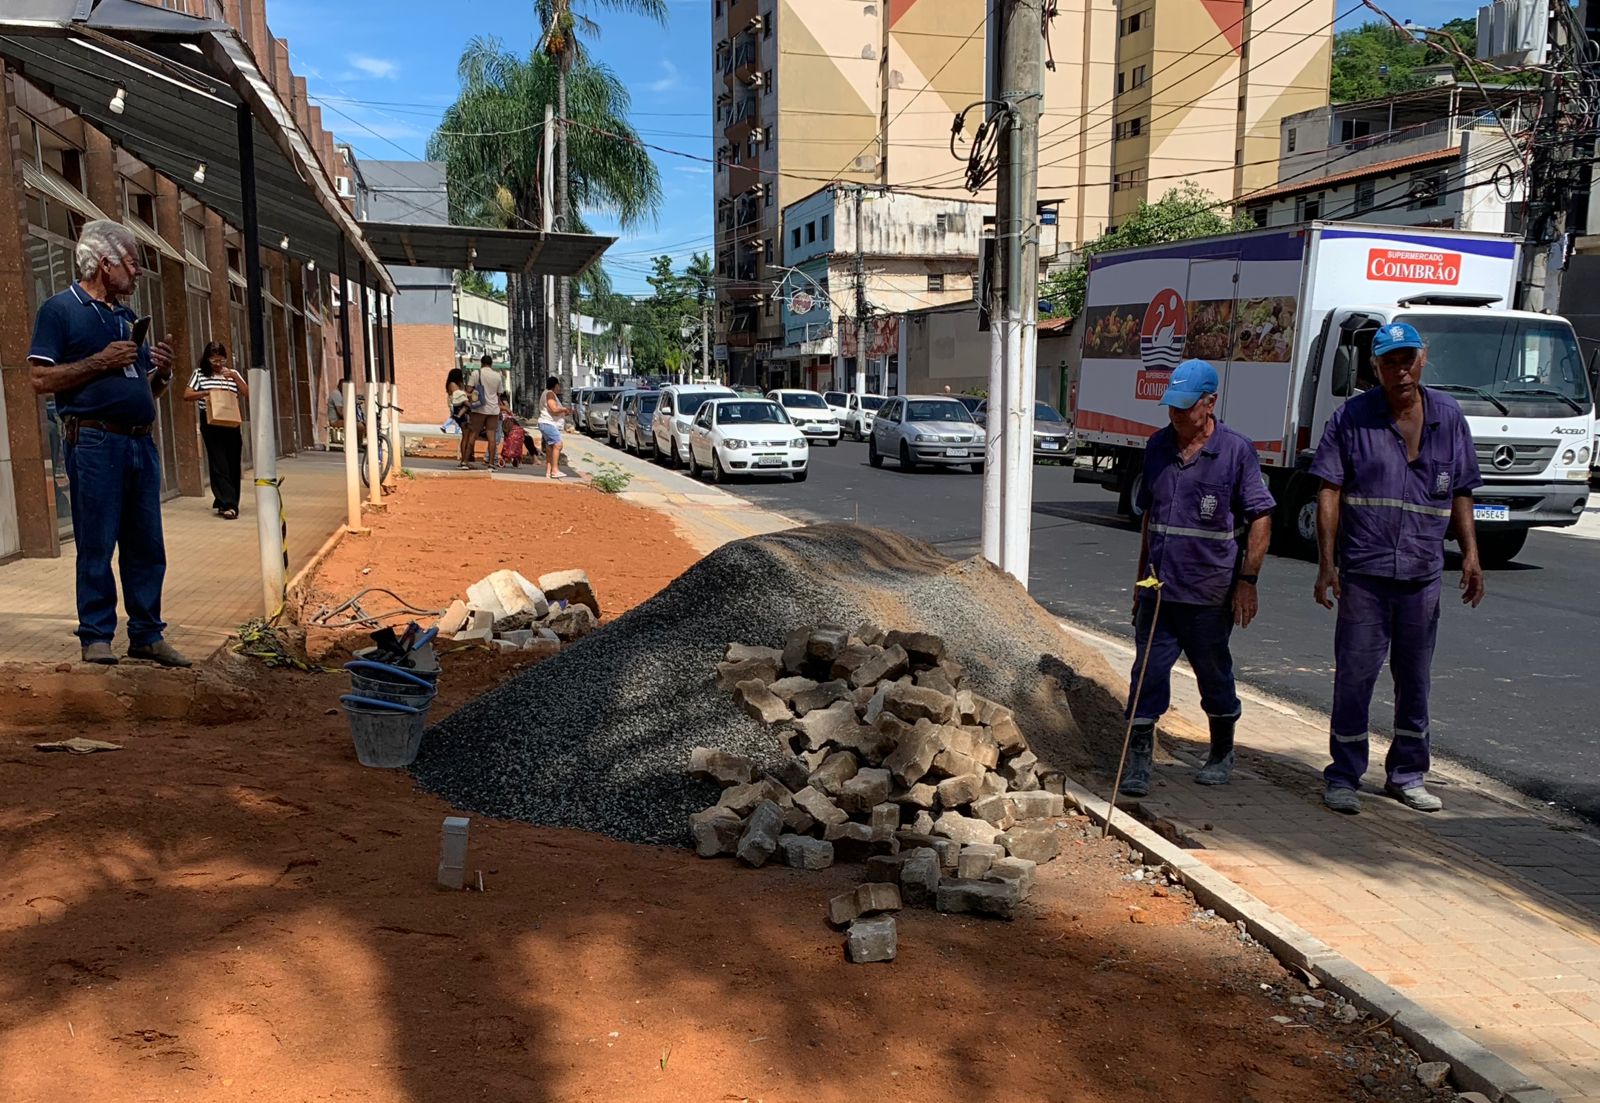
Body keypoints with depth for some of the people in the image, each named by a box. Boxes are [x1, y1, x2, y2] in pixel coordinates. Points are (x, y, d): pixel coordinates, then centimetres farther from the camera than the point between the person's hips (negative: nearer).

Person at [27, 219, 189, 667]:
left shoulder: (127, 316, 21)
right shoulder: (60, 309, 0)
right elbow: (40, 379, -9)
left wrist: (162, 370, 4)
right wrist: (101, 361, -14)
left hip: (141, 442, 7)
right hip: (95, 442, -6)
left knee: (147, 546, 6)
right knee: (96, 546, -2)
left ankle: (147, 635, 13)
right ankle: (96, 636, 6)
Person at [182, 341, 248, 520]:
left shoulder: (232, 373, 11)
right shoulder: (200, 374, 4)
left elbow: (248, 394, 2)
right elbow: (187, 396, -2)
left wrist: (236, 377, -10)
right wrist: (208, 392, -15)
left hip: (232, 423, 3)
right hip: (211, 424, -3)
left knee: (233, 464, 3)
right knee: (219, 464, -9)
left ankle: (223, 502, 16)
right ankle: (228, 504, -14)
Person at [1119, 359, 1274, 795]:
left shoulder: (1236, 450, -7)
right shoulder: (1158, 445, 8)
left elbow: (1260, 518, -6)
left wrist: (1247, 580, -11)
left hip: (1210, 594, -3)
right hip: (1158, 589, 4)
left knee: (1214, 677, 13)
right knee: (1148, 673, -1)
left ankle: (1222, 754, 32)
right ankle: (1138, 760, 4)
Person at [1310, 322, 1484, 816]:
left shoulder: (1448, 416, 8)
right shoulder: (1351, 418, -3)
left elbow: (1460, 493, 13)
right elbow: (1329, 492, -6)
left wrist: (1470, 554, 4)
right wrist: (1327, 562, -12)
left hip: (1423, 573, 4)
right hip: (1364, 573, -3)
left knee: (1415, 679, 12)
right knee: (1354, 676, 0)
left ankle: (1407, 775, 26)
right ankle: (1343, 777, 12)